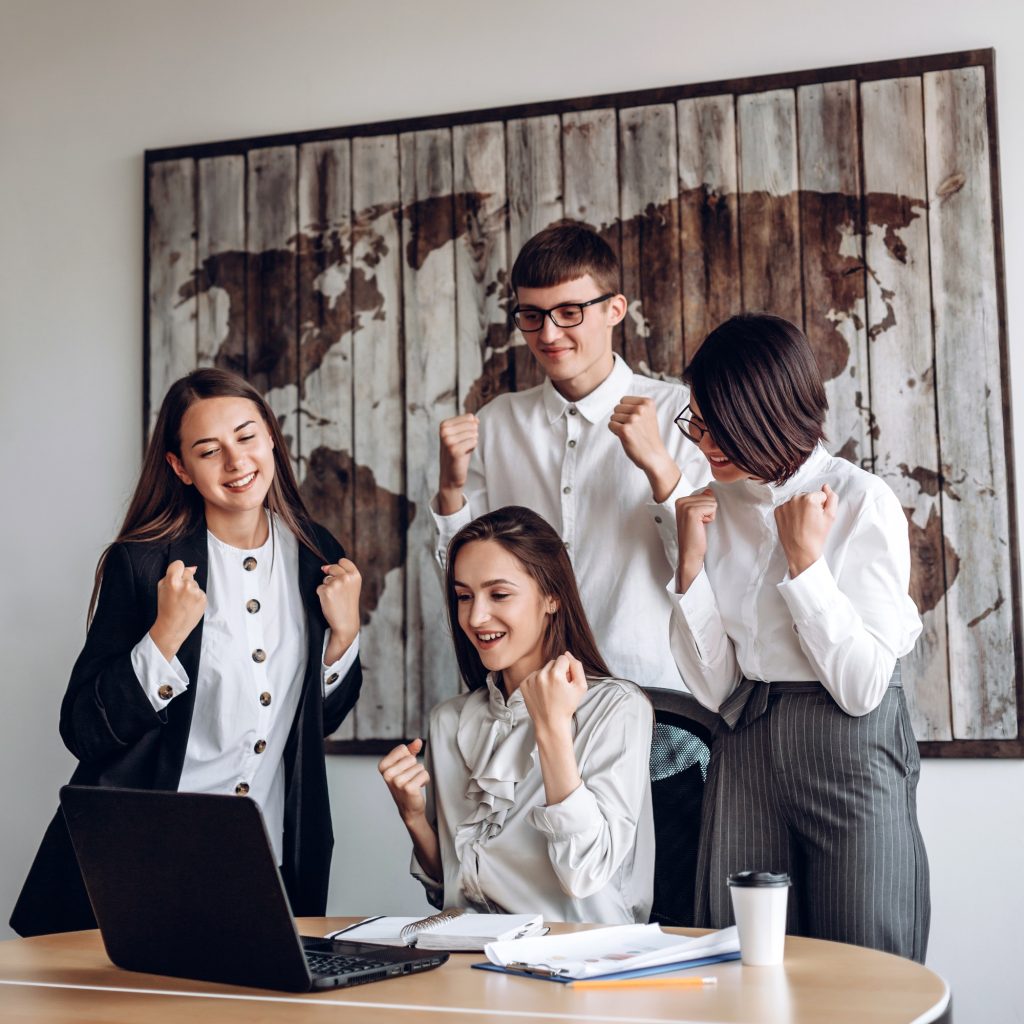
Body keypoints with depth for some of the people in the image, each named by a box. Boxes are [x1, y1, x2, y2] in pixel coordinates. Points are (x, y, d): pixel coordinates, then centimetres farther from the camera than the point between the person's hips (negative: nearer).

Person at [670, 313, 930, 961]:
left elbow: (863, 686, -14)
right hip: (745, 755, 4)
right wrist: (692, 564, -7)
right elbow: (714, 688, 2)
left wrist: (804, 559, -15)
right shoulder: (714, 510, 7)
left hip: (851, 755, -4)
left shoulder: (864, 502, -8)